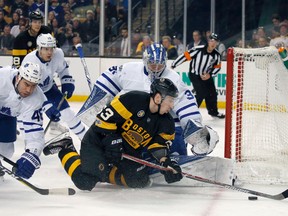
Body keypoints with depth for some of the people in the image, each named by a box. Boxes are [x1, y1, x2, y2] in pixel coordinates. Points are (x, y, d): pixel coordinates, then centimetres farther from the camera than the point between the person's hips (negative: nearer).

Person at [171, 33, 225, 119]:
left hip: (206, 75, 6)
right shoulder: (198, 50, -25)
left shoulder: (216, 55, -8)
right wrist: (173, 65, -17)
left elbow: (217, 67, 3)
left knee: (212, 93, 7)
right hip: (195, 75, -6)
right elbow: (185, 56, -21)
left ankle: (213, 111, 27)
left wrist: (209, 75, -12)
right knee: (201, 93, -16)